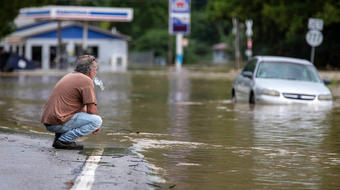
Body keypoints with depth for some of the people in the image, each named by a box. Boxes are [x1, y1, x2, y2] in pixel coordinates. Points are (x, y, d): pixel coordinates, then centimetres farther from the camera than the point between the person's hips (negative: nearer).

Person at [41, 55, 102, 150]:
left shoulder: (70, 76, 23)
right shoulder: (87, 81, -7)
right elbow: (91, 109, -9)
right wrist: (98, 126, 7)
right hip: (58, 123, -10)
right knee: (97, 120, -11)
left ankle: (59, 137, 12)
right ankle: (64, 140, -11)